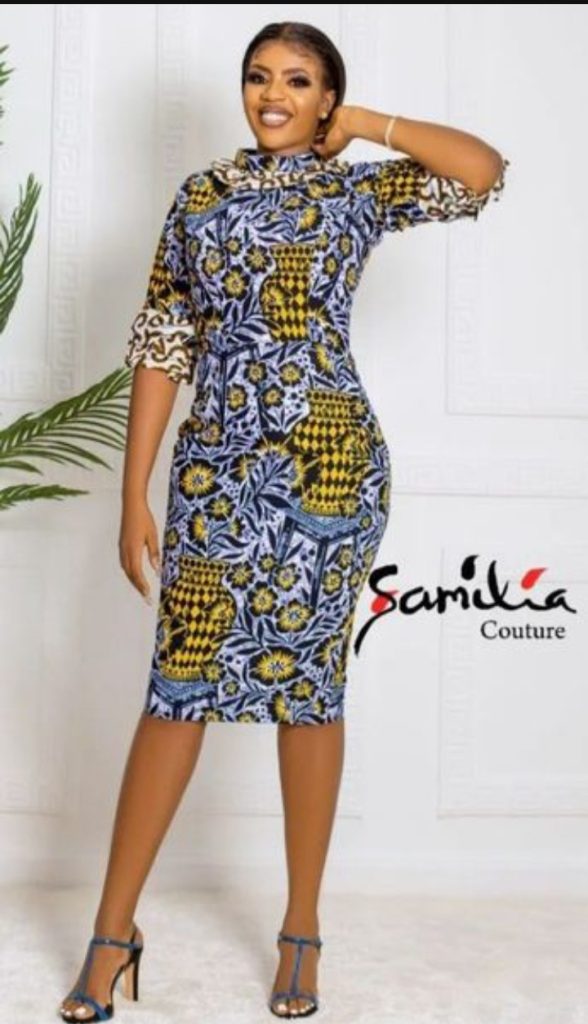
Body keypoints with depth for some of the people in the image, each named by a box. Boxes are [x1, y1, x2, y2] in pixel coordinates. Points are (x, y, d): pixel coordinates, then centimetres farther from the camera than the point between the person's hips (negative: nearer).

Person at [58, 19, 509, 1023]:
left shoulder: (360, 189, 7)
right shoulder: (200, 193, 12)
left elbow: (487, 169, -7)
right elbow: (161, 346, 7)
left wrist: (365, 126, 3)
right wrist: (135, 494, 1)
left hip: (327, 466, -1)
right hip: (215, 464, 2)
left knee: (308, 686, 5)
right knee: (178, 688, 1)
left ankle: (303, 926, 20)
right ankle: (115, 926, 14)